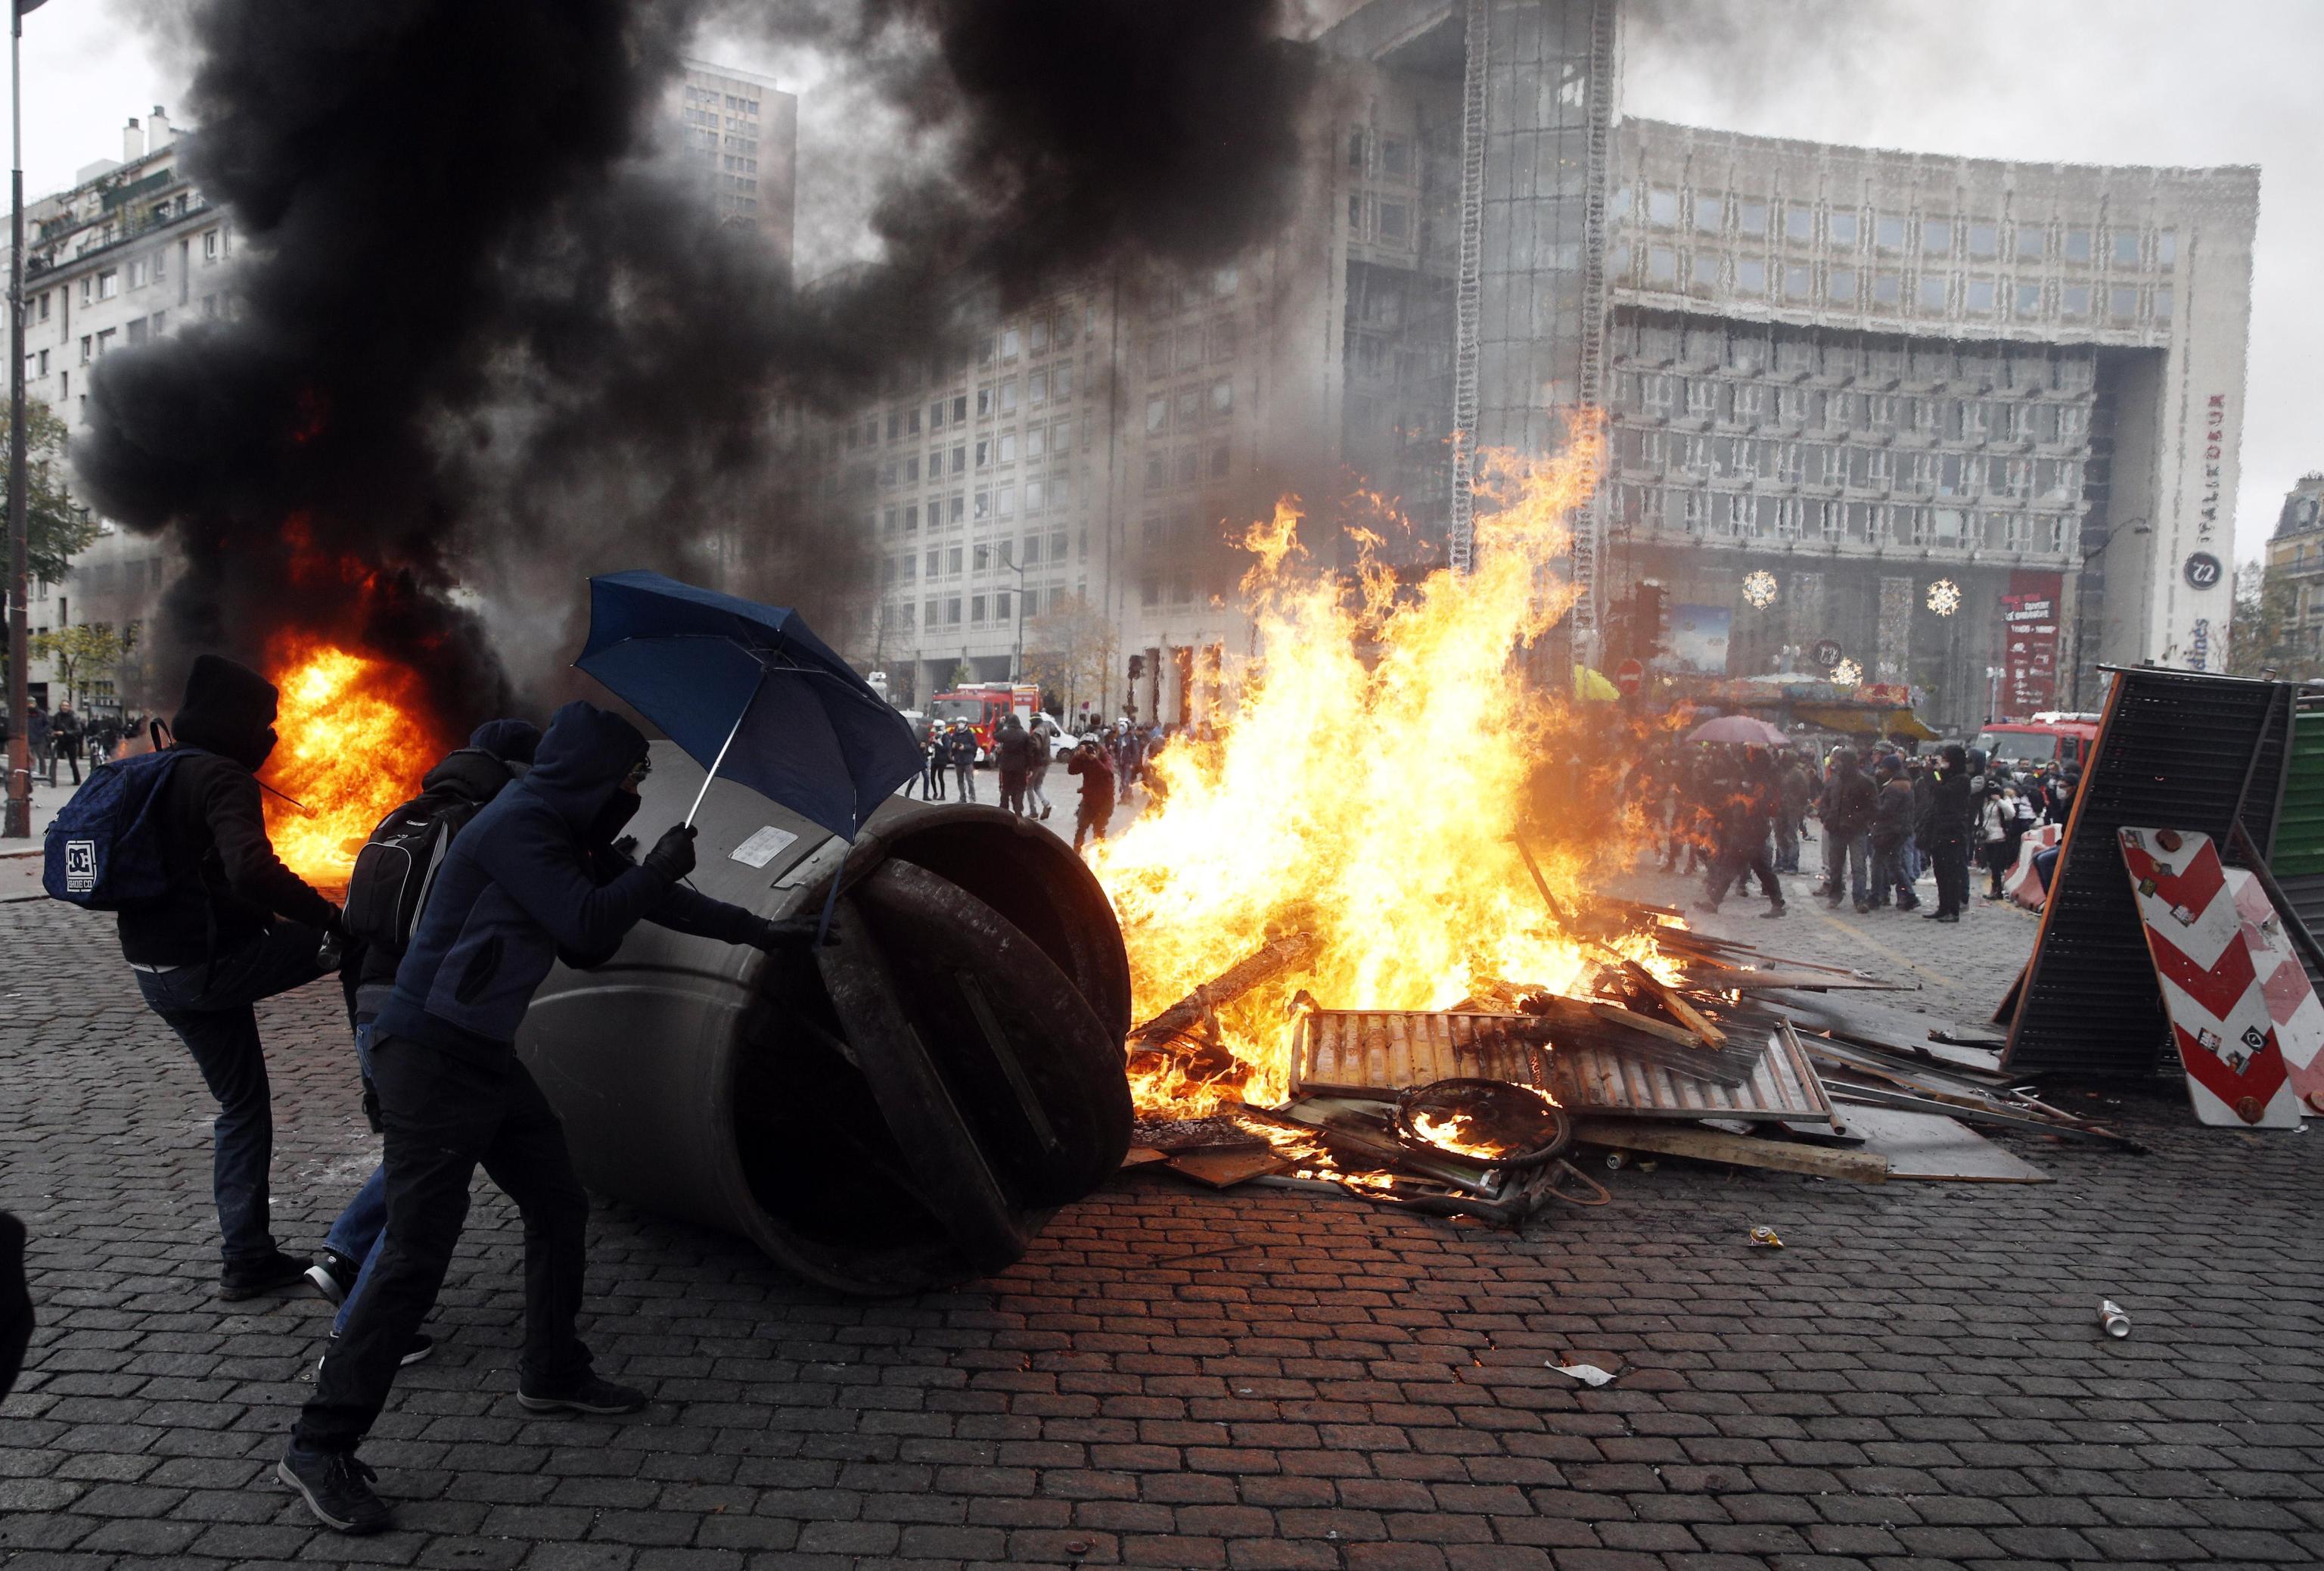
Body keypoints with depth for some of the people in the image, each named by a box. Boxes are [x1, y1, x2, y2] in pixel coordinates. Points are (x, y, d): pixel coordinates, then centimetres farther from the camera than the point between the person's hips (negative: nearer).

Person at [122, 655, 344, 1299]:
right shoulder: (222, 780, -15)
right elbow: (253, 873, -32)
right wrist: (327, 916, -23)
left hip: (157, 972, 9)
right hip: (211, 963, -9)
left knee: (242, 1106, 16)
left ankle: (248, 1257, 20)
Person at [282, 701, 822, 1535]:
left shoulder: (568, 833, 12)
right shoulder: (518, 825, -17)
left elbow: (641, 894, 22)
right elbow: (589, 926, -22)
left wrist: (757, 930, 26)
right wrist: (660, 867, -7)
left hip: (487, 1057, 10)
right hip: (431, 1059, -10)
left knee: (560, 1210, 15)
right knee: (418, 1251, -11)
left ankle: (551, 1375, 32)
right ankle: (320, 1447, -3)